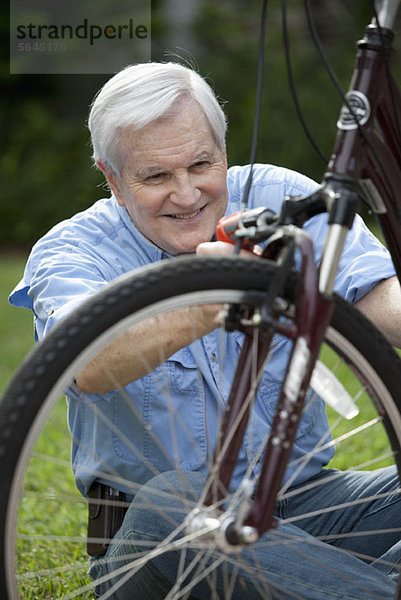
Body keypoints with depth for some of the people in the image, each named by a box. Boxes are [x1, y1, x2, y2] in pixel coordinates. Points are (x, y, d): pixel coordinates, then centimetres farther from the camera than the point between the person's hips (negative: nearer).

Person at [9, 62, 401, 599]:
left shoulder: (280, 200, 2)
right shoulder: (70, 252, -6)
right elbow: (91, 366, -29)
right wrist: (204, 307, -48)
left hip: (303, 502, 3)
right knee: (170, 503, -36)